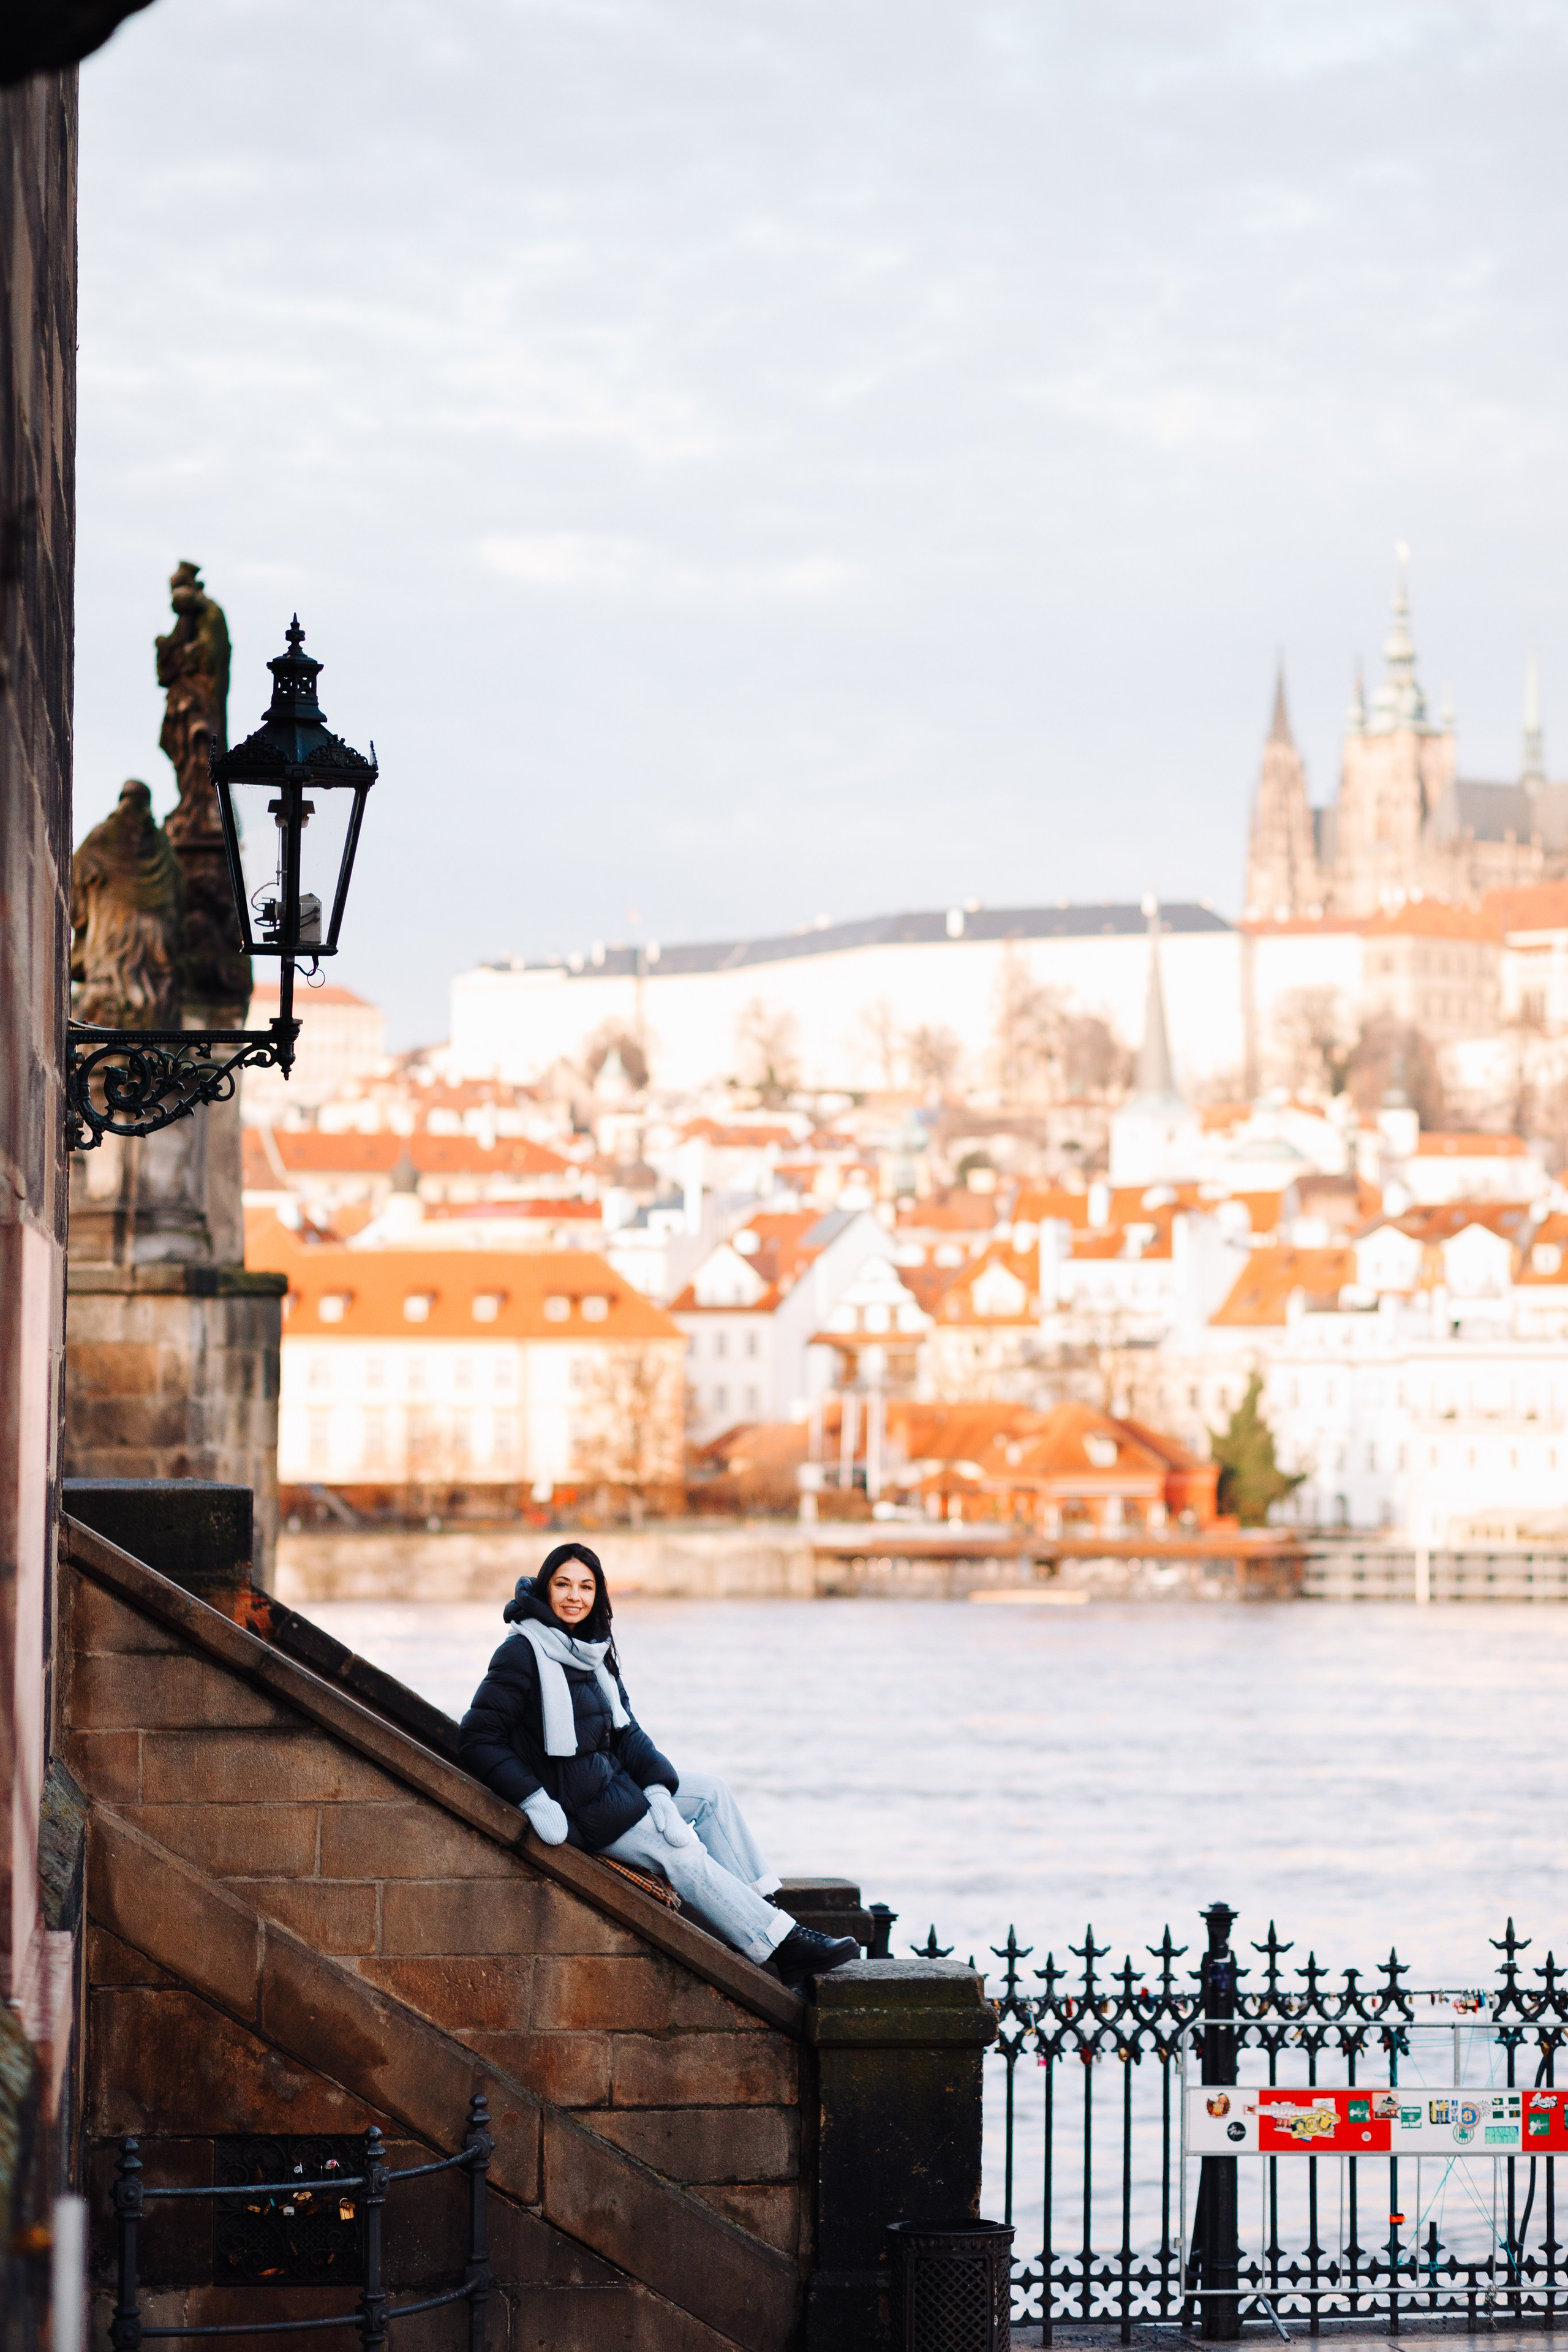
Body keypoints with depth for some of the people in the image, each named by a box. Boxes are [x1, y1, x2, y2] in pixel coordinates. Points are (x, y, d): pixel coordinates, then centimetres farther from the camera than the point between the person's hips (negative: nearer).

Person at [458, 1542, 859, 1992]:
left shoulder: (593, 1651, 9)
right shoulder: (522, 1654, -16)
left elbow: (626, 1730, 10)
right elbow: (477, 1738, -19)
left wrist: (657, 1787, -7)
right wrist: (534, 1802, -25)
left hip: (611, 1782, 9)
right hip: (574, 1810, -9)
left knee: (710, 1792, 6)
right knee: (681, 1854, -15)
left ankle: (756, 1906, 2)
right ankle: (783, 1946, -12)